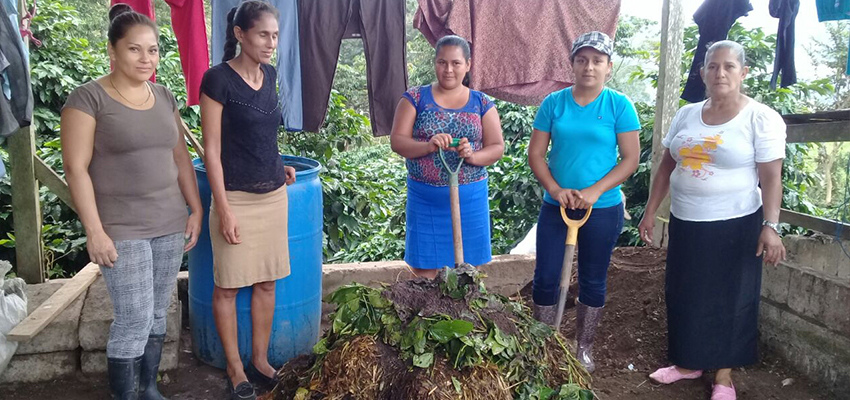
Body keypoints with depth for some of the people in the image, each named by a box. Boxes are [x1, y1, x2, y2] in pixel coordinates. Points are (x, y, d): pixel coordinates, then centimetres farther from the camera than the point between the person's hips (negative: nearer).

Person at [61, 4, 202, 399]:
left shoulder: (164, 97, 9)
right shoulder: (88, 98, -8)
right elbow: (76, 168, -11)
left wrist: (196, 209, 8)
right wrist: (95, 230, -15)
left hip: (170, 225, 6)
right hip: (122, 231, -5)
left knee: (157, 316, 13)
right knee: (134, 321, -4)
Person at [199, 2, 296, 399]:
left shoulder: (269, 75, 7)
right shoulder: (217, 79, -12)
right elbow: (212, 149, -12)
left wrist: (277, 167, 12)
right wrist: (224, 210, -14)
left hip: (273, 194, 6)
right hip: (236, 198, -6)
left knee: (266, 281, 13)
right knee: (227, 286, 6)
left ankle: (260, 360, 27)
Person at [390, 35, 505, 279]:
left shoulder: (482, 104, 4)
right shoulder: (415, 98, 0)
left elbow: (497, 147, 1)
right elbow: (397, 141, -5)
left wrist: (472, 155, -20)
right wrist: (428, 146, -24)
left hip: (469, 198, 1)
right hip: (425, 198, -1)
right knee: (424, 272, 5)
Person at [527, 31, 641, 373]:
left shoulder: (619, 105, -5)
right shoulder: (554, 103, 0)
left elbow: (630, 158, -7)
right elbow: (536, 154, 0)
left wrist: (594, 192, -17)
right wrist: (555, 189, -15)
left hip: (603, 210, -1)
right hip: (556, 206, 2)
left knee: (593, 280, 12)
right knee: (545, 278, 5)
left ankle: (584, 348, 29)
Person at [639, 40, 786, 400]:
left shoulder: (761, 118, -8)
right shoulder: (687, 115, 6)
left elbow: (771, 178, -11)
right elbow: (667, 167, 10)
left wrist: (770, 226, -21)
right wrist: (650, 212, 8)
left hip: (735, 226, -5)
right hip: (685, 223, 5)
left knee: (729, 300, 7)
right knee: (684, 294, 13)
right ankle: (688, 362, 32)